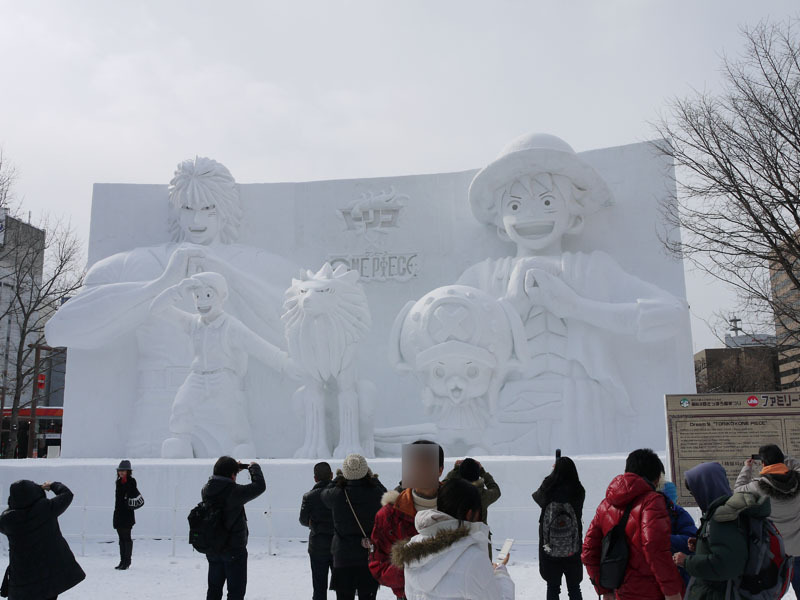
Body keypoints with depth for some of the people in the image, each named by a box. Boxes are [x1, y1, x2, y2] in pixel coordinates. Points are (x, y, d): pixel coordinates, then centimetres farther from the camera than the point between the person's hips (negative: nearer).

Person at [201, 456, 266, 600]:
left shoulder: (206, 490, -5)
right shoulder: (234, 492, -24)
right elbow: (259, 486, -18)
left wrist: (235, 468, 15)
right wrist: (254, 468, -1)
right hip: (234, 549, -6)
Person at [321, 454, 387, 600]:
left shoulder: (337, 495, -13)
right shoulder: (376, 493, -12)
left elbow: (324, 494, 10)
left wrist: (340, 477, 18)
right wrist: (372, 477, 15)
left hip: (343, 557, 0)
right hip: (371, 558, 1)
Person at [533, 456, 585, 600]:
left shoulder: (548, 488, -14)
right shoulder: (578, 491, -14)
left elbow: (537, 497, 8)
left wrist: (556, 471, 15)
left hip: (549, 549, 0)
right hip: (573, 549, 0)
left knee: (552, 587, 13)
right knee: (574, 588, 16)